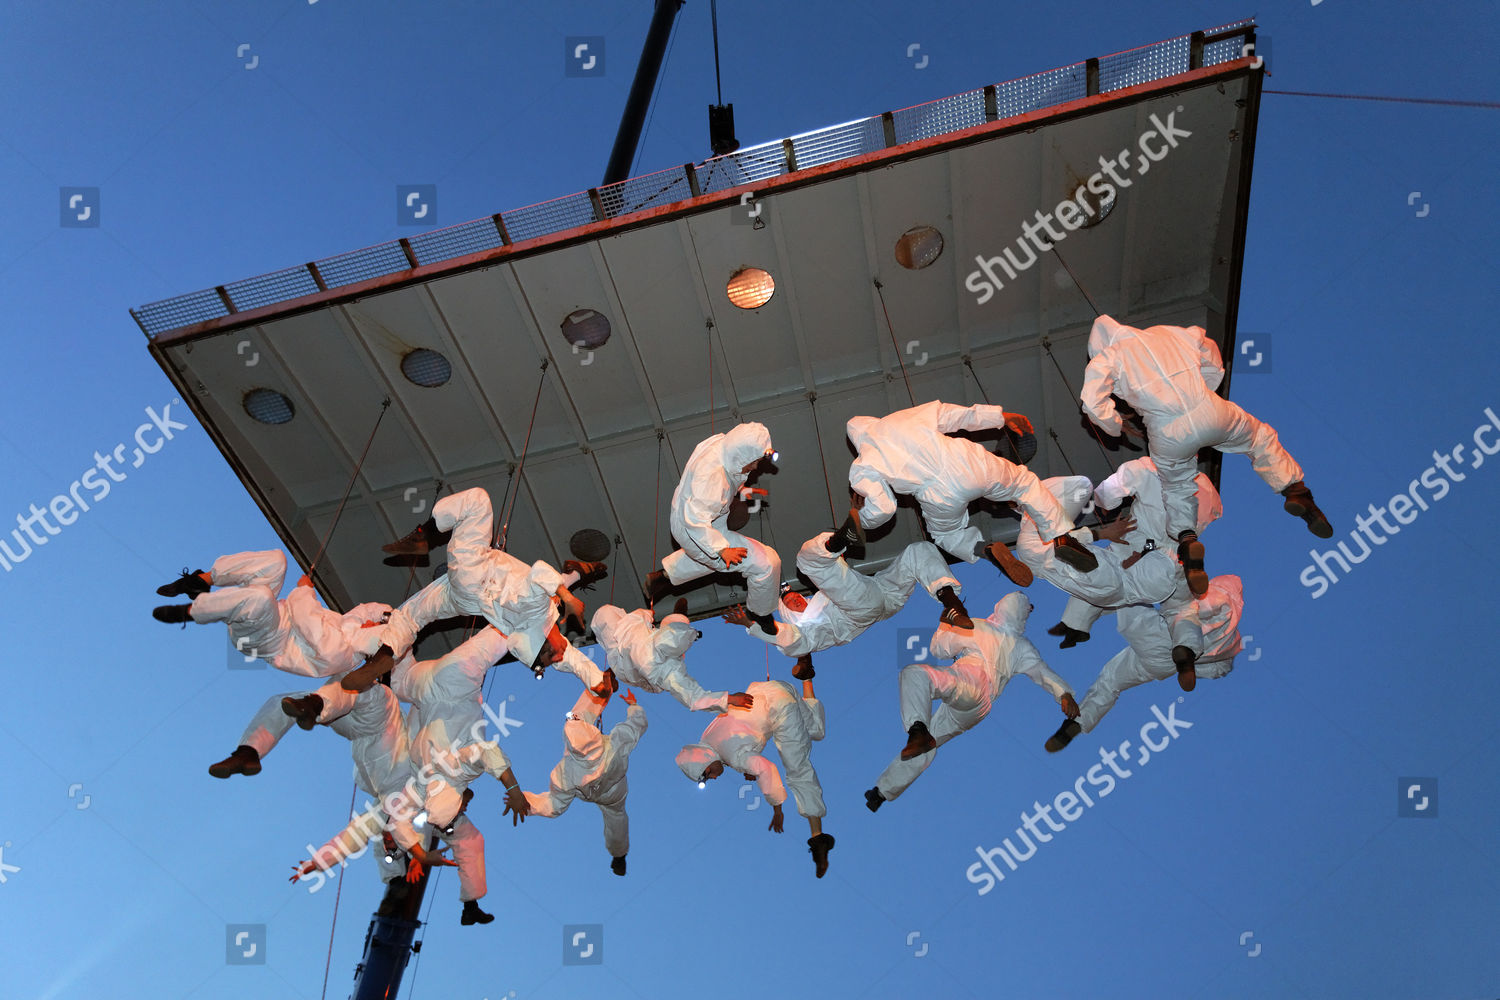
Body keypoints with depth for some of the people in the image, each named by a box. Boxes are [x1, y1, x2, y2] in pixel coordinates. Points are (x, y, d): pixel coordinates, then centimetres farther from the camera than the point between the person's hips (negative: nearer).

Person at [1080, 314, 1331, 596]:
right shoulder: (1170, 333, 21)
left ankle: (1186, 538, 1)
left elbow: (1093, 403, -7)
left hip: (1168, 435, -2)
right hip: (1211, 414, 2)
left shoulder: (1106, 358, 9)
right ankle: (1295, 491, 17)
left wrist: (1117, 427, 10)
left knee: (1177, 488, 23)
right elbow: (1213, 364, 30)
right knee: (1260, 437, 28)